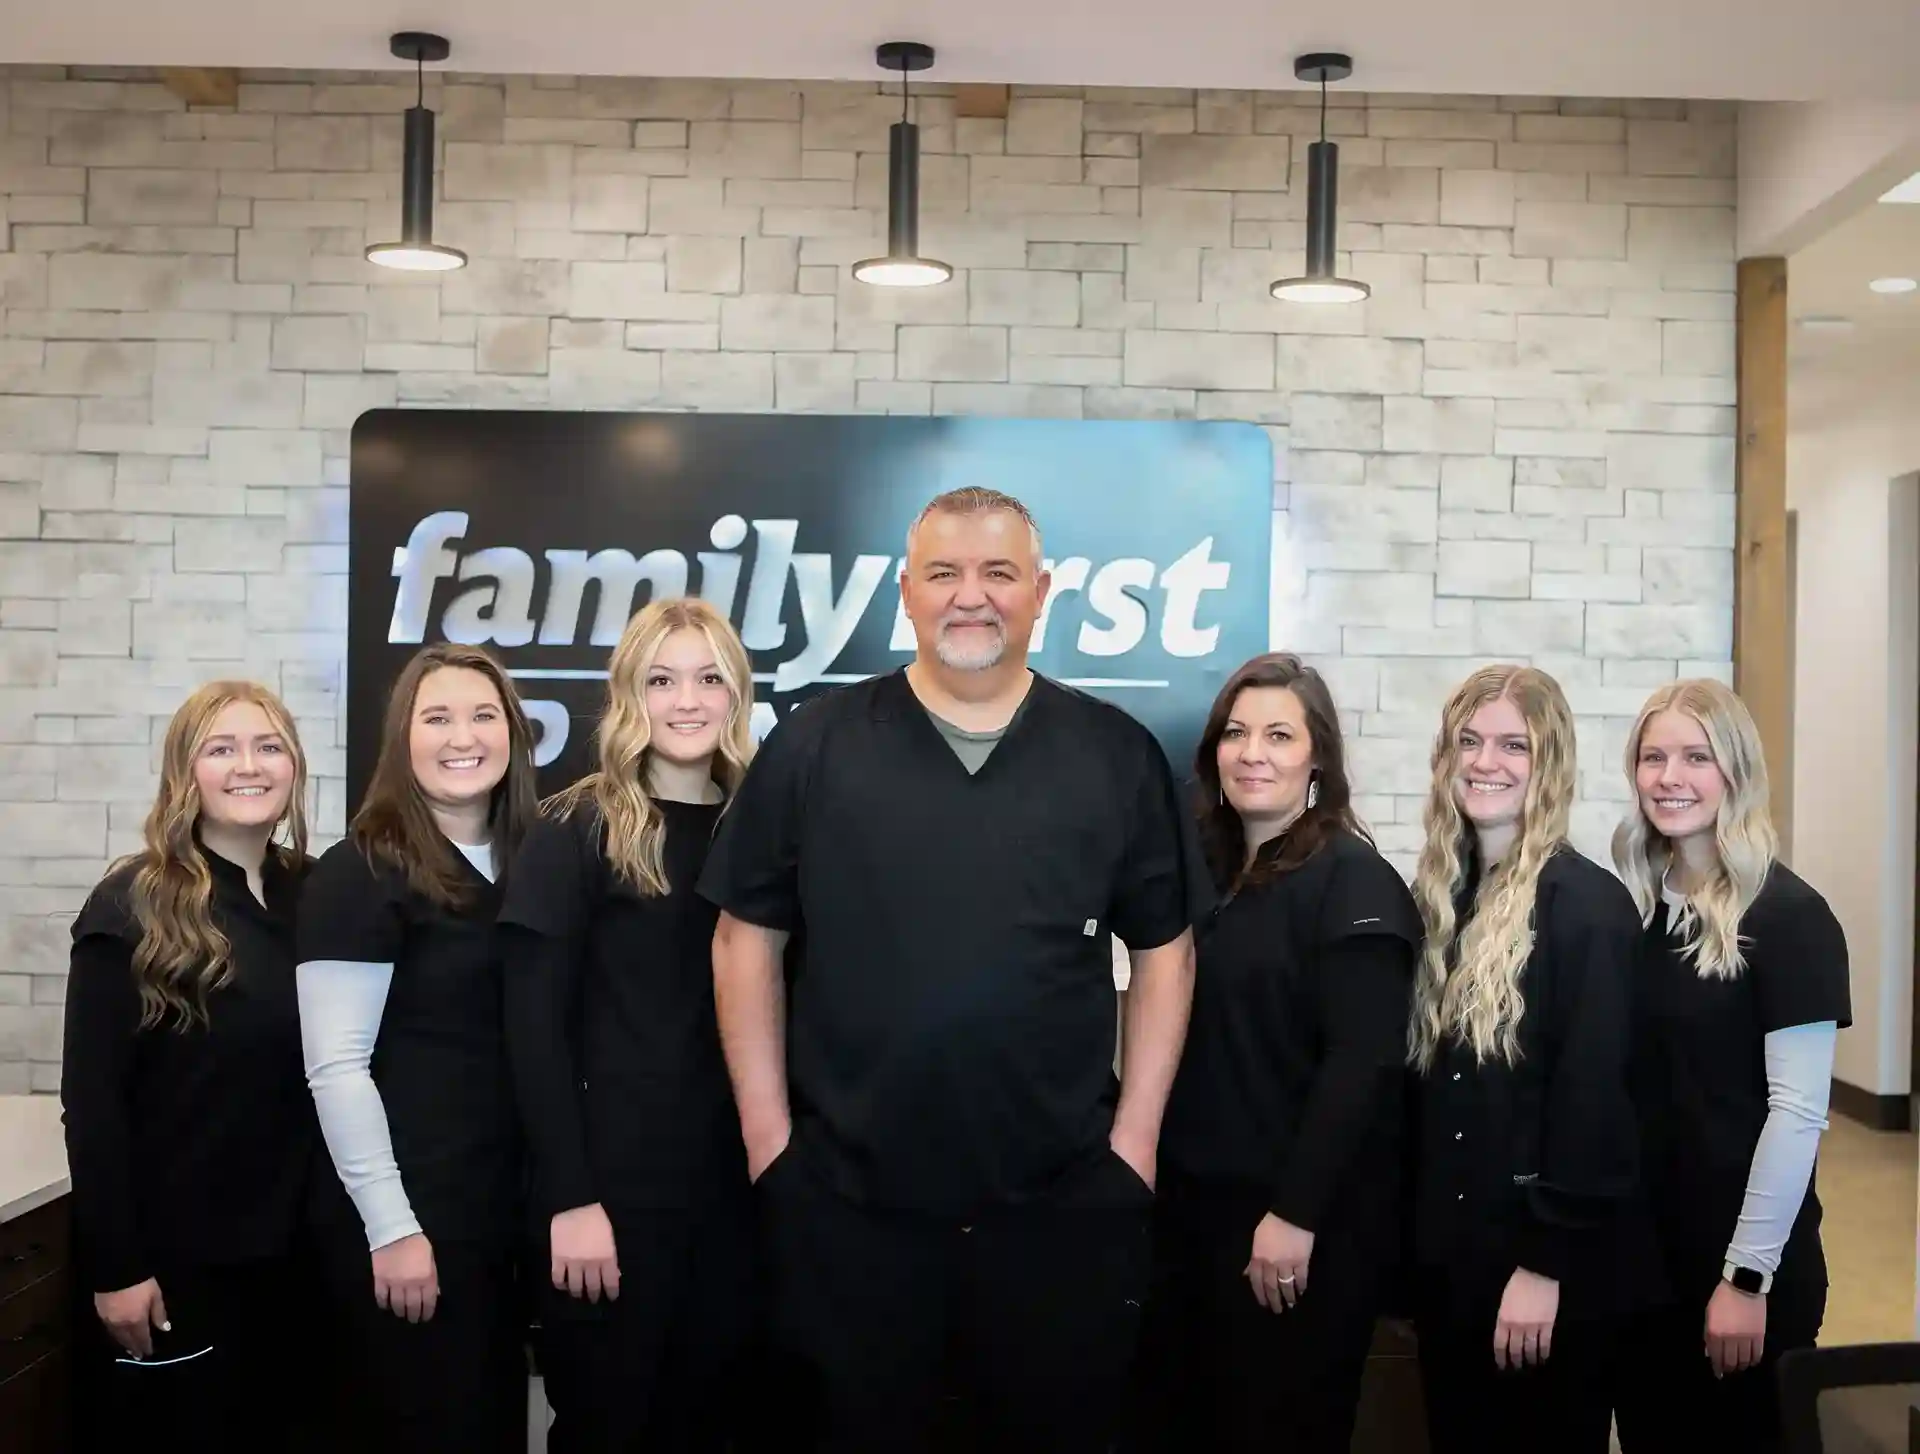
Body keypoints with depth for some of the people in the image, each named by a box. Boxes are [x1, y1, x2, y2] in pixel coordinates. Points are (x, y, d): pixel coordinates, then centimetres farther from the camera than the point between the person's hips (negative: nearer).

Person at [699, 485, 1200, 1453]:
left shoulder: (1118, 754, 2)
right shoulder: (812, 746, -1)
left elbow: (1163, 949, 6)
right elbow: (747, 939, 3)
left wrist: (1136, 1132, 0)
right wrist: (767, 1129, -2)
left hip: (1065, 1199, 1)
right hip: (845, 1197, 0)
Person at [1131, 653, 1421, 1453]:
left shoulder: (1355, 883, -11)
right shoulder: (1207, 870, 10)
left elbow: (1360, 1066, -17)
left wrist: (1296, 1213, -19)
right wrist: (1155, 1171, 8)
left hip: (1299, 1222, -6)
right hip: (1192, 1203, 6)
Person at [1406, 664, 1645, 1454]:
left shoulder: (1588, 905, -13)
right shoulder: (1442, 894, 7)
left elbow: (1592, 1094, -17)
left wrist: (1546, 1260, -18)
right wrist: (1413, 1226, 7)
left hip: (1547, 1257, -6)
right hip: (1447, 1244, 6)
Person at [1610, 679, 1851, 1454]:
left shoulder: (1787, 915, -12)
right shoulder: (1633, 907, 4)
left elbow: (1798, 1111, -15)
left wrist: (1748, 1275, -16)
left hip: (1743, 1260, -5)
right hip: (1640, 1250, 5)